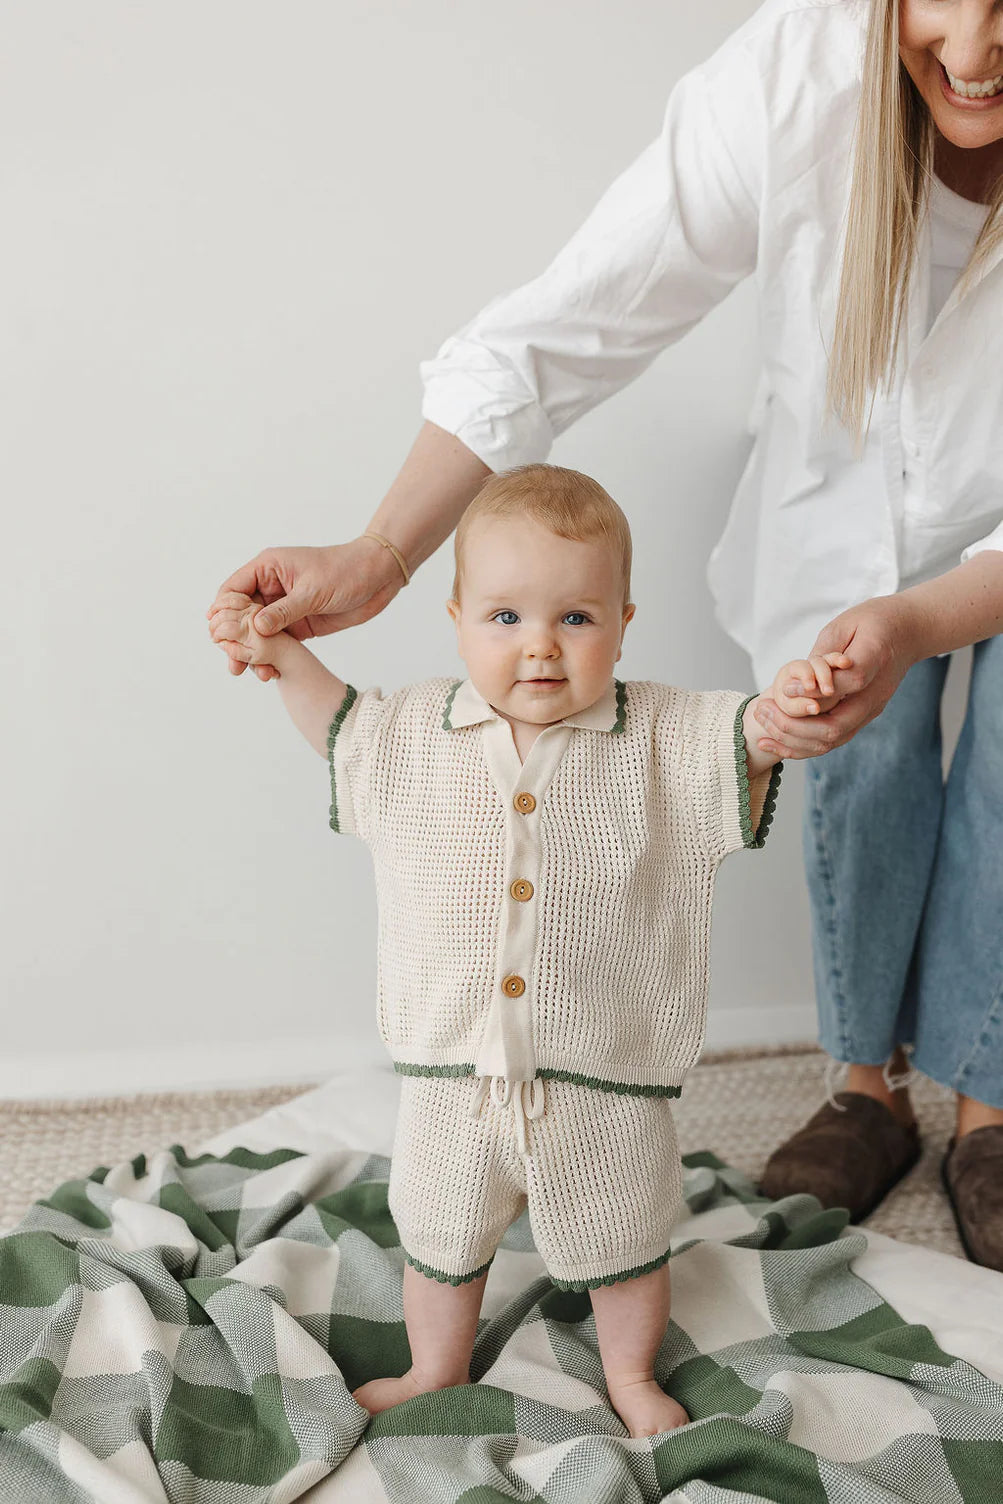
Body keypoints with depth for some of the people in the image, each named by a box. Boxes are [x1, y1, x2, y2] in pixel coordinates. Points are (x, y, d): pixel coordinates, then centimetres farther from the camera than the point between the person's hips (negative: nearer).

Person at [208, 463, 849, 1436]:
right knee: (439, 1237, 23)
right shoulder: (414, 730, -3)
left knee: (622, 1245, 20)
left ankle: (632, 1377, 47)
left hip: (604, 1075, -2)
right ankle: (437, 1371, 49)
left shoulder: (659, 736, -11)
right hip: (454, 1071, 2)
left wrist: (790, 700, -38)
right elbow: (341, 728, 15)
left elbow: (746, 736, -17)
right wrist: (284, 658, 6)